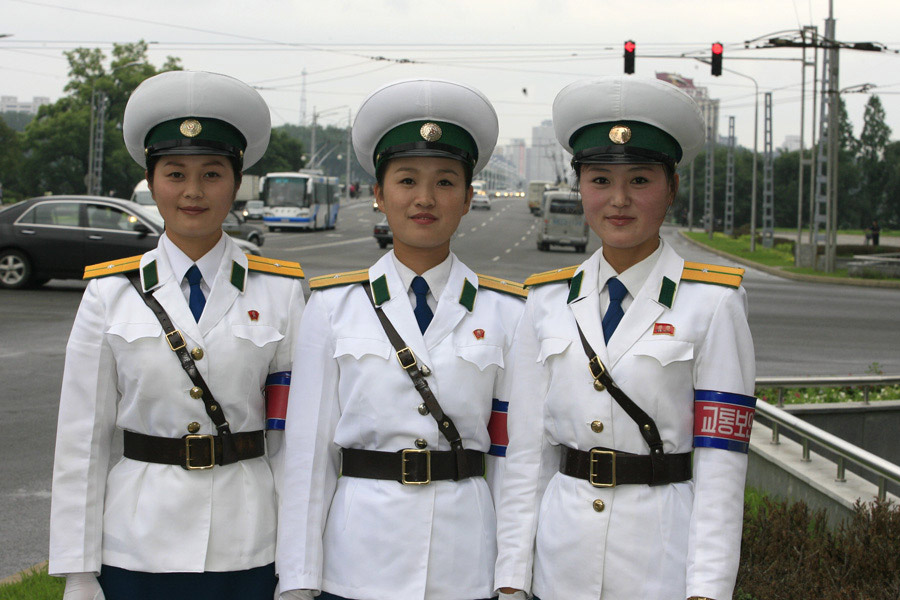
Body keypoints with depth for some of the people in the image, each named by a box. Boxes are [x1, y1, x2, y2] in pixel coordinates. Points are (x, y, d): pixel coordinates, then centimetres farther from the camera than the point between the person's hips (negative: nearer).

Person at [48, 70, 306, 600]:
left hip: (247, 547, 0)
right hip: (138, 545, 0)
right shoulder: (111, 295, 1)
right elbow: (83, 437, 2)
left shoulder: (280, 292, 2)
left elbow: (297, 434, 3)